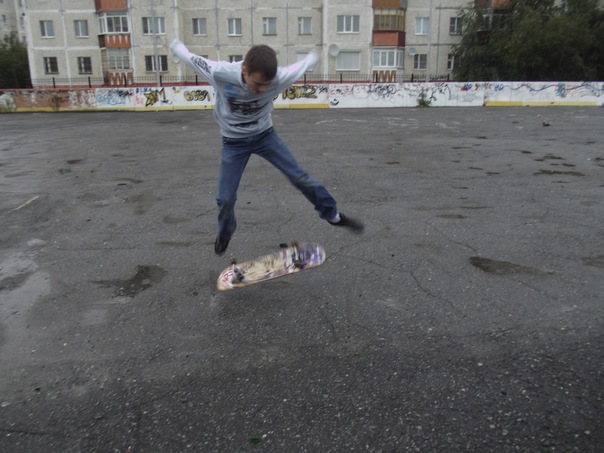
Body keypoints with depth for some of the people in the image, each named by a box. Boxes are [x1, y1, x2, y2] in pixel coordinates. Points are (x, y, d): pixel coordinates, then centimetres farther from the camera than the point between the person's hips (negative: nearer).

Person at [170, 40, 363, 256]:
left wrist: (313, 57, 16)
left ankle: (333, 215, 14)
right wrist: (176, 45, 9)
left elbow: (302, 65, -7)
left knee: (301, 177, -5)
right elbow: (189, 57, -12)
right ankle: (225, 232, 32)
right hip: (233, 141, 0)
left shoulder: (280, 77, -29)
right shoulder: (219, 73, -31)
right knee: (225, 198, 0)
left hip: (265, 134, 1)